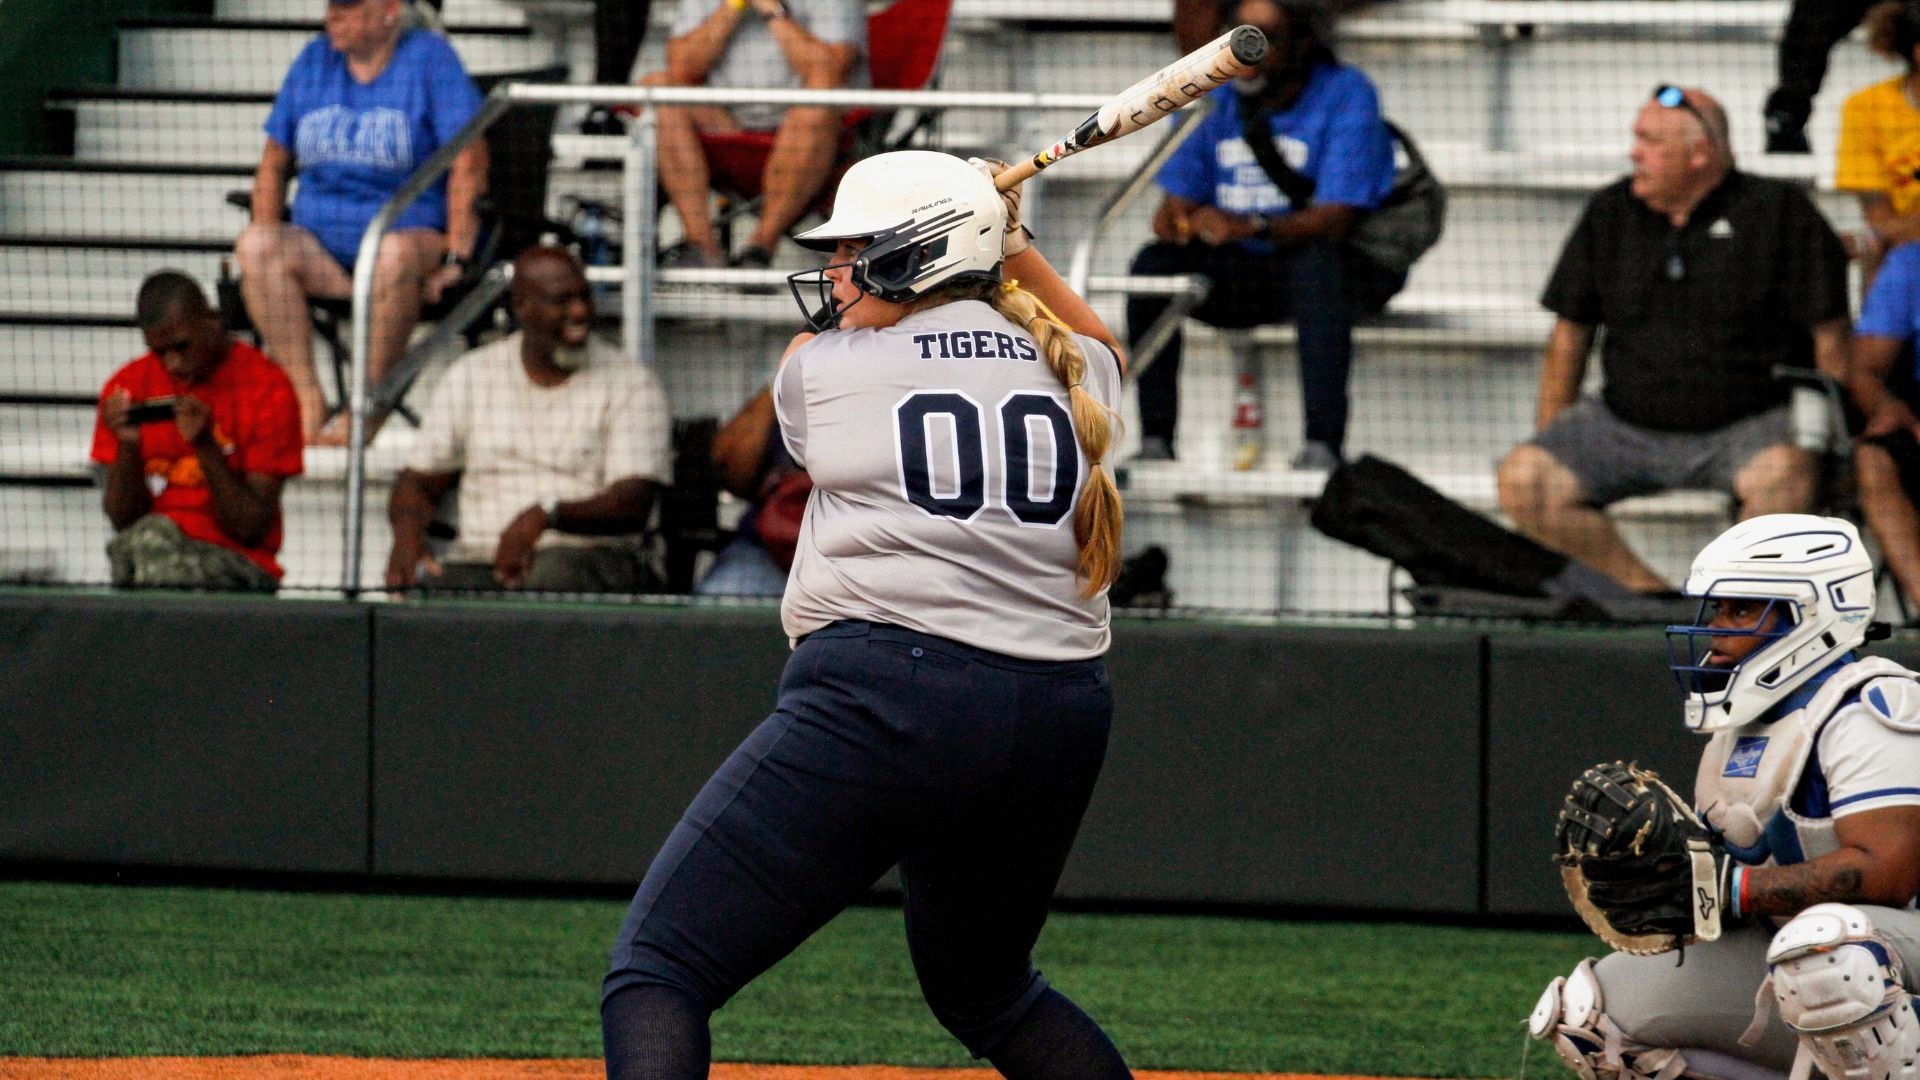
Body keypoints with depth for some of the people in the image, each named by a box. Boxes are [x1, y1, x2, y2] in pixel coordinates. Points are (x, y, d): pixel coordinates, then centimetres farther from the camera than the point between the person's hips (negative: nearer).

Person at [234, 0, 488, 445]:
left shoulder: (430, 58, 0)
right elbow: (274, 163, 17)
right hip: (320, 246, 4)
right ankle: (306, 403, -32)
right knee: (254, 245, -27)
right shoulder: (314, 59, 14)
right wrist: (266, 249, 1)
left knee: (395, 252, -40)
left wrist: (455, 258, -17)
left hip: (414, 232, -4)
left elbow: (468, 163, -7)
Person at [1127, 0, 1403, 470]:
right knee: (1153, 263, -20)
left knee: (1317, 262, -38)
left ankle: (1324, 443, -42)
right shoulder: (1212, 100, 2)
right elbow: (1174, 204, 3)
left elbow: (1335, 219, -22)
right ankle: (1155, 441, -21)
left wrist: (1253, 227, -40)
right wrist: (1179, 220, -24)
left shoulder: (1346, 94, -13)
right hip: (1246, 271, 5)